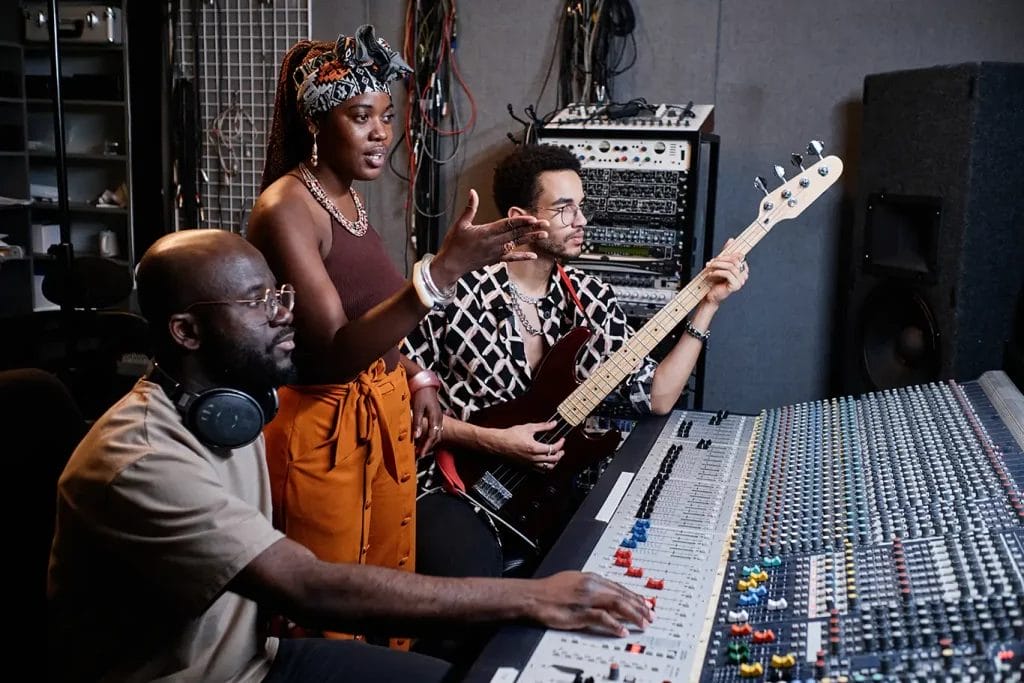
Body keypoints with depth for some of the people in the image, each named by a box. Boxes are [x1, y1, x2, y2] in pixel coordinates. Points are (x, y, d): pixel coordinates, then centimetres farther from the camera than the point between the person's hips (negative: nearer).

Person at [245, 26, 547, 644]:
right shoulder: (285, 208, -19)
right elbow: (334, 351, -29)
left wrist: (417, 378, 4)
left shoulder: (348, 197, 7)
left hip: (387, 412, 8)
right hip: (322, 427, -8)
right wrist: (443, 270, -38)